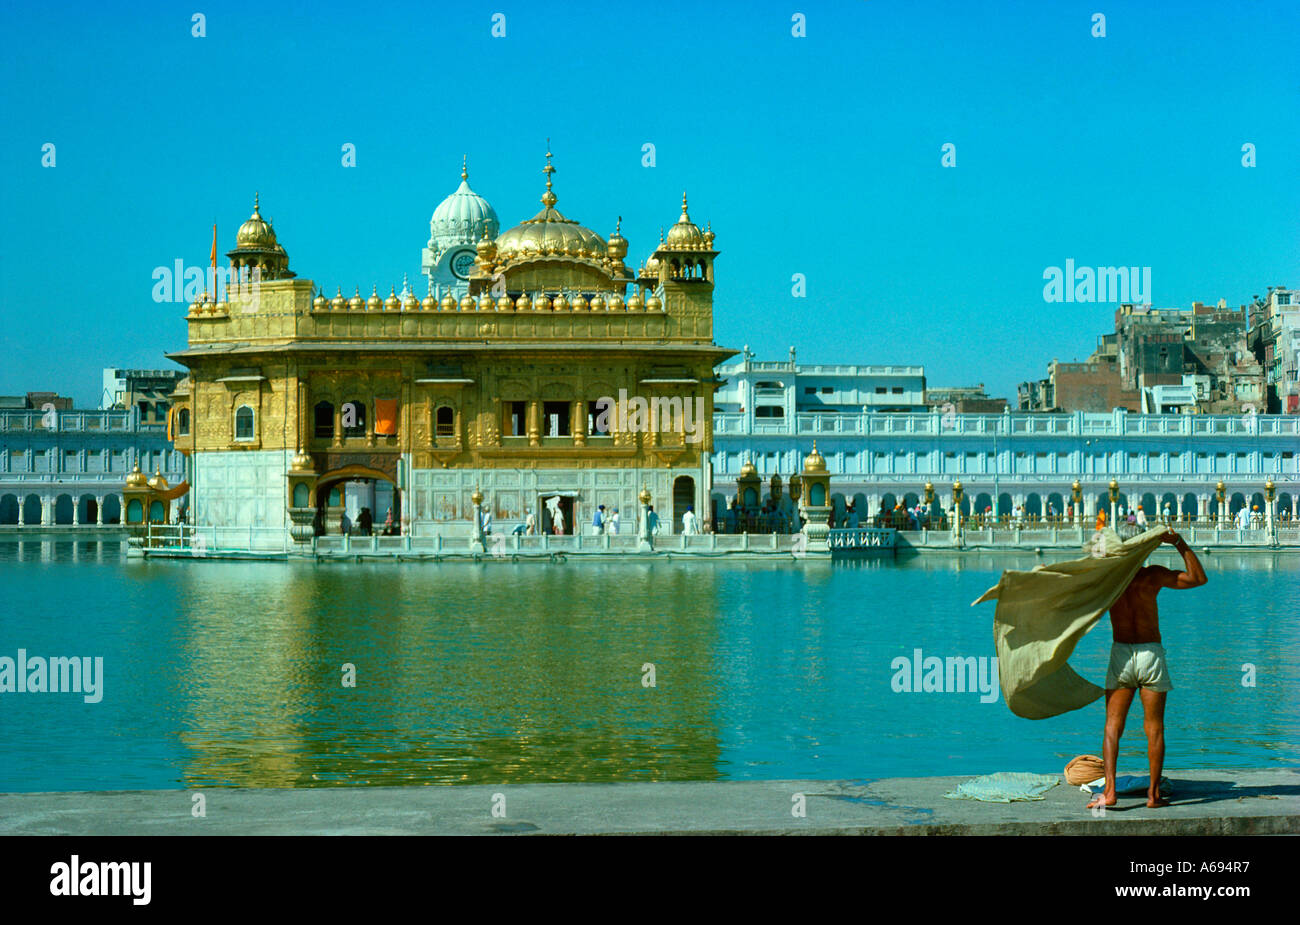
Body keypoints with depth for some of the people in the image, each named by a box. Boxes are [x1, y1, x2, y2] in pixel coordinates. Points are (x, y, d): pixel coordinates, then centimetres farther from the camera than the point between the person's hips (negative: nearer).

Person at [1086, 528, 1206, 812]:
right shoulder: (1153, 576, -5)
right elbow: (1199, 578, 1)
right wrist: (1180, 544, 0)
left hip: (1121, 655, 1)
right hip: (1152, 653, -1)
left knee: (1112, 727, 3)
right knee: (1154, 727, 6)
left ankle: (1109, 791, -8)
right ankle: (1154, 794, 7)